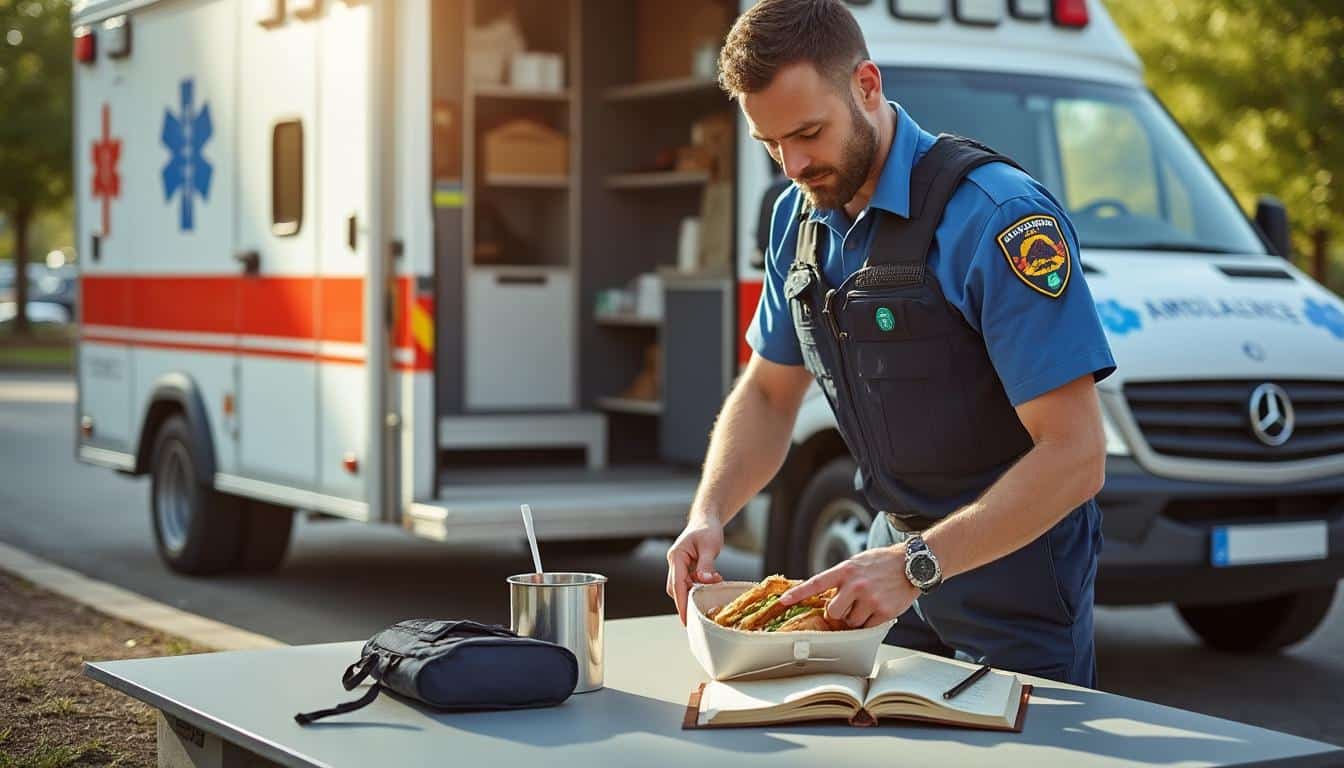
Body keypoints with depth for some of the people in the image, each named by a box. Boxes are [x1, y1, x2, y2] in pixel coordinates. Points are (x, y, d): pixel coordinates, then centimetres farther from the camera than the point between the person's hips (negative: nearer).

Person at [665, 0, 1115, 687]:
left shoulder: (998, 218, -25)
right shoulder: (799, 217, -1)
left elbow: (1075, 455, -27)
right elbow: (769, 393, 10)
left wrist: (916, 565, -34)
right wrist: (708, 515, -8)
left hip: (1012, 562, -6)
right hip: (899, 552, 6)